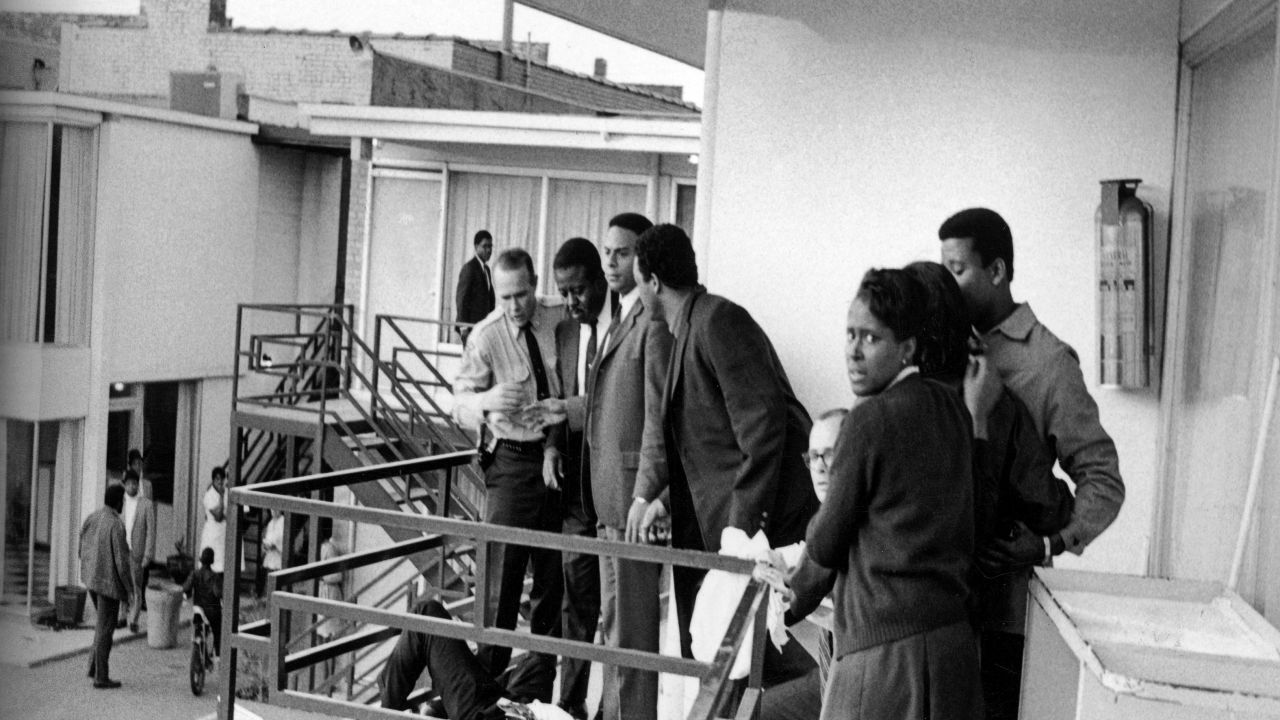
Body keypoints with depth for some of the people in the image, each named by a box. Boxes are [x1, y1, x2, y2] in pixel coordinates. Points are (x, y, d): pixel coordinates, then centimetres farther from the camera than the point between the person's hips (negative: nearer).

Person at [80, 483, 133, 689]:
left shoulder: (90, 519, 3)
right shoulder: (116, 525, -20)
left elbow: (81, 550, 11)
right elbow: (121, 560, -20)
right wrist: (130, 588, -10)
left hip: (90, 579, 8)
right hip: (109, 582, -8)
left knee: (103, 623, 24)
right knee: (105, 629, 2)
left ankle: (94, 666, 21)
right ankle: (101, 677, 8)